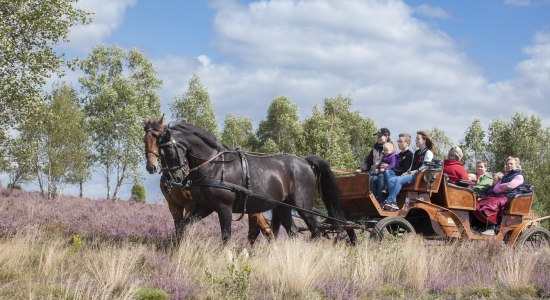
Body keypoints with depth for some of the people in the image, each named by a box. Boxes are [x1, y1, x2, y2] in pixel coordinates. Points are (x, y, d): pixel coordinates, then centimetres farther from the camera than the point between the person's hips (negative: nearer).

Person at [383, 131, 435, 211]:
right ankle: (393, 204, -25)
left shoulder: (428, 153, -1)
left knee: (398, 180, -32)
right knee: (391, 180, -15)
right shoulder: (416, 153, 25)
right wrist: (407, 173, 1)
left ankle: (390, 201, -32)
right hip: (411, 174, 8)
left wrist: (410, 172, -14)